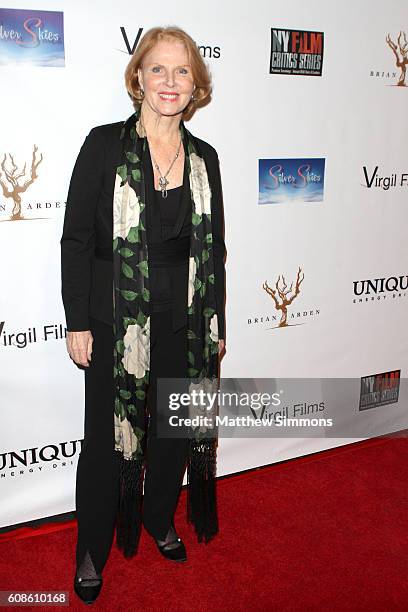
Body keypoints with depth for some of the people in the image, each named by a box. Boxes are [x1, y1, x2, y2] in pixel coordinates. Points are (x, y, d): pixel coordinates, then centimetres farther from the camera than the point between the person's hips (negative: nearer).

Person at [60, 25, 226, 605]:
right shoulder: (105, 145, -6)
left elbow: (214, 246, 9)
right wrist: (78, 322, -9)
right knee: (107, 436, 8)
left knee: (174, 428, 16)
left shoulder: (205, 157, 5)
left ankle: (159, 518, 43)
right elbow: (75, 238, -6)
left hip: (184, 319, 4)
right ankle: (92, 550, 31)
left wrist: (217, 323, 9)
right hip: (116, 320, -3)